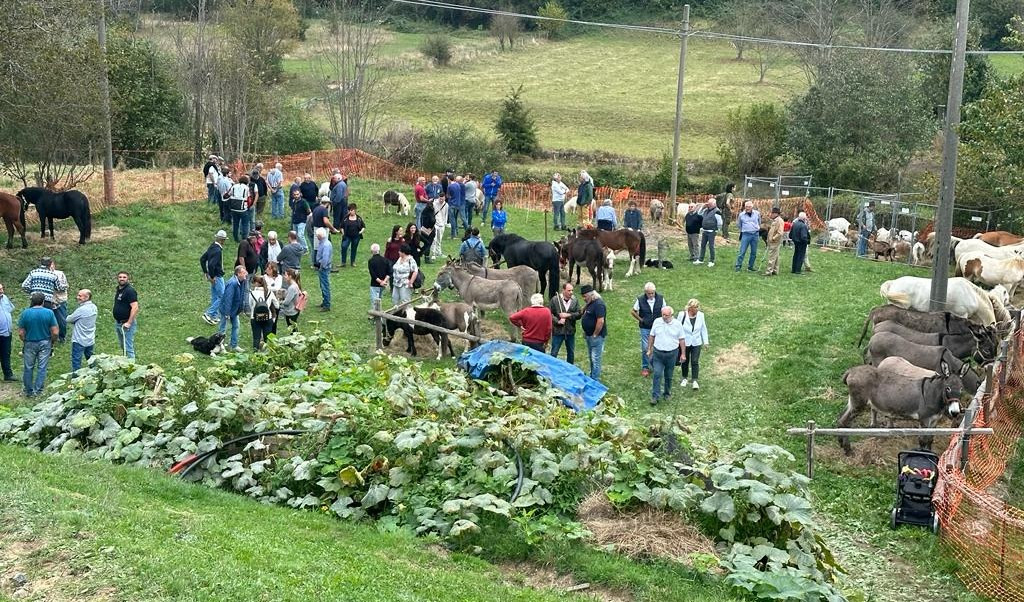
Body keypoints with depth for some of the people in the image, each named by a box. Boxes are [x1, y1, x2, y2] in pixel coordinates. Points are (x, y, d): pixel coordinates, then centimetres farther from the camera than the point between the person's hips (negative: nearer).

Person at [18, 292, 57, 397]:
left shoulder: (25, 313, -10)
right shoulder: (49, 313, -11)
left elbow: (21, 333, -7)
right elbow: (55, 332, -11)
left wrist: (24, 342, 12)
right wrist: (52, 343, 7)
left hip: (30, 344, 0)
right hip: (45, 343, 0)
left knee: (28, 368, 13)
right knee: (42, 368, 8)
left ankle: (29, 391, 21)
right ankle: (38, 391, 9)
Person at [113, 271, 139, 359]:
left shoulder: (130, 290, -16)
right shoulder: (118, 290, 12)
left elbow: (135, 308, -23)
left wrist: (129, 323, -25)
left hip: (126, 323, -9)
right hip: (118, 322, 9)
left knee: (128, 347, -8)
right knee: (122, 346, 17)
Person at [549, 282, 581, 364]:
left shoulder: (575, 300, 1)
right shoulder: (555, 300, -7)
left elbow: (579, 314, -2)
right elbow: (549, 313, -7)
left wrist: (568, 315, -15)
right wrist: (557, 321, -17)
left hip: (570, 331, 3)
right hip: (558, 331, -3)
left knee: (571, 353, 15)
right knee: (554, 353, 3)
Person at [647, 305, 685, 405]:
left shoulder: (677, 324, -5)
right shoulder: (657, 322, -2)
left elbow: (682, 340, 1)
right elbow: (652, 336, 8)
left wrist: (683, 354, 1)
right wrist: (649, 350, 10)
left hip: (672, 353, 0)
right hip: (658, 353, 0)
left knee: (668, 376, 11)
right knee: (657, 374, -7)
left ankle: (667, 393, 29)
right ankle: (655, 396, -4)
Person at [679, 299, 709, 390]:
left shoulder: (700, 315, -7)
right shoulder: (682, 315, -15)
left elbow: (703, 329, 3)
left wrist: (705, 341, 5)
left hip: (696, 343, 1)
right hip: (685, 343, -1)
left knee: (695, 362, -5)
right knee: (685, 361, 14)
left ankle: (695, 381, 1)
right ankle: (684, 378, 33)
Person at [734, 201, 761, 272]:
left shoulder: (757, 213, 4)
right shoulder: (741, 214, 3)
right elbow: (739, 225, 20)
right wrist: (741, 232, 23)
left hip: (755, 234, 2)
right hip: (746, 234, -2)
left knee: (754, 252, 5)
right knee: (742, 251, -8)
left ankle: (750, 267, 14)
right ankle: (738, 266, -4)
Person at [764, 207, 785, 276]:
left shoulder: (779, 221, -15)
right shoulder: (774, 220, 15)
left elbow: (780, 233, -22)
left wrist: (773, 238, -19)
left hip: (775, 242, -10)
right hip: (772, 242, 10)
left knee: (772, 257, -9)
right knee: (775, 257, 15)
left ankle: (769, 271, -10)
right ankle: (775, 271, 21)